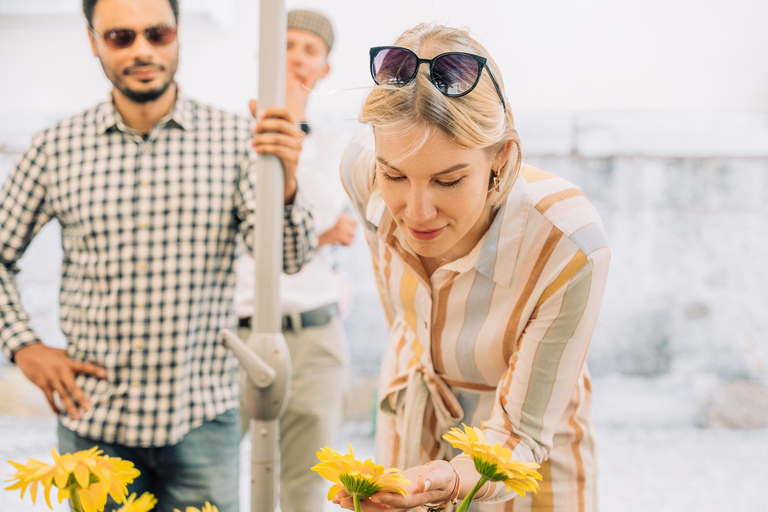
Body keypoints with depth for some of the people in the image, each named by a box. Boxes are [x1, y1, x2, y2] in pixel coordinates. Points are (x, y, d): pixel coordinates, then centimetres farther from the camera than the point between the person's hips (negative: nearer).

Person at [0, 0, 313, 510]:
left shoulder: (234, 139, -3)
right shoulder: (57, 149, 0)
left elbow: (288, 259, -12)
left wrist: (283, 183, -31)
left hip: (202, 417, -1)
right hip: (92, 417, 1)